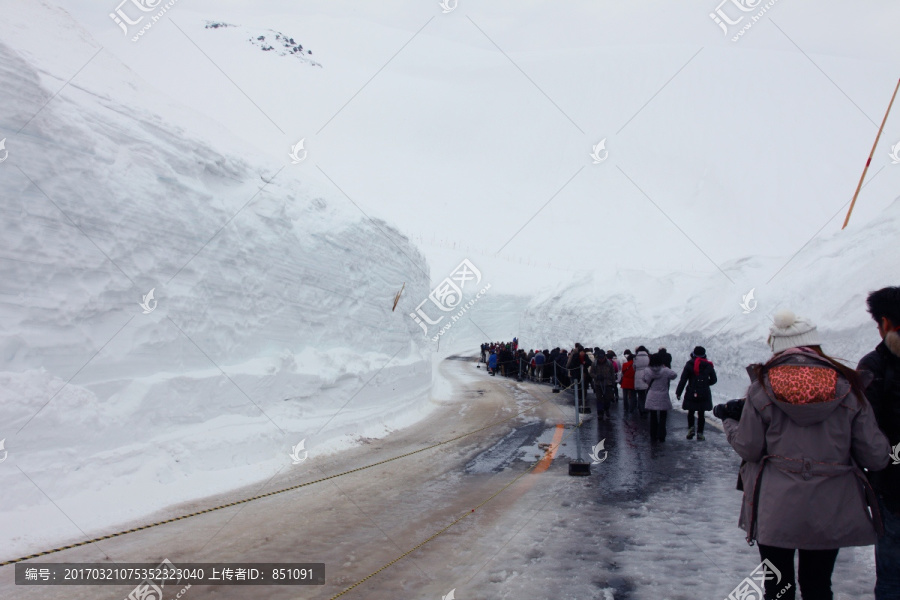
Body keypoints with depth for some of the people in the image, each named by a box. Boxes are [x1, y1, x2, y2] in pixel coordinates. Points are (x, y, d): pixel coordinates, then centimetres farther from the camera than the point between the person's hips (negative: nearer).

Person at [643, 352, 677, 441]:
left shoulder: (647, 371, -6)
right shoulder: (665, 371, -13)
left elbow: (644, 380, 9)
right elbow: (674, 375, 3)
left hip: (651, 398, 2)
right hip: (663, 398, -2)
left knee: (653, 417, 11)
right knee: (662, 417, 8)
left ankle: (653, 437, 14)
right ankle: (661, 436, 6)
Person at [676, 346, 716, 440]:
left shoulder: (689, 365, -6)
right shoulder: (708, 366, -1)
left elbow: (683, 380, -7)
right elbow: (714, 380, 6)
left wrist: (678, 392, -2)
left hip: (691, 394, -1)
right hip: (704, 394, 1)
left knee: (691, 412, 15)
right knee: (701, 414, 7)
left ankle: (691, 428, -3)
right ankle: (700, 433, 6)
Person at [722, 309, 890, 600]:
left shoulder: (762, 386, -7)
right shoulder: (847, 387, -4)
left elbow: (748, 448, -5)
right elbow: (875, 456, -4)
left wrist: (729, 424, 15)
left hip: (775, 508, -1)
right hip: (830, 510, 1)